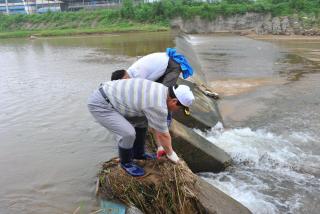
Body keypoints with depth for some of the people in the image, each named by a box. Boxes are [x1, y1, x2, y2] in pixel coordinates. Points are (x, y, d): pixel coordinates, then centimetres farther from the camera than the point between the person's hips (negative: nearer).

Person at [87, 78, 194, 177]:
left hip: (109, 98, 10)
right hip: (100, 104, -10)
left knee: (142, 120, 13)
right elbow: (163, 134, -10)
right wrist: (171, 153, 7)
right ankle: (126, 162, 9)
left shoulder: (161, 91, 6)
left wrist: (161, 146, 23)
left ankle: (138, 153, 28)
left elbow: (159, 125, 17)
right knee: (128, 133, -20)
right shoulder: (158, 105, -24)